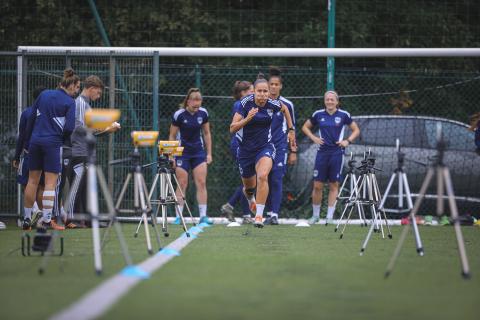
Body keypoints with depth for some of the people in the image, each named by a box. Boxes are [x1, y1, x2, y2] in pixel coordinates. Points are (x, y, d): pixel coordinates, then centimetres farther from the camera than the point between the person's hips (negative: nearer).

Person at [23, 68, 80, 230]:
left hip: (35, 141, 5)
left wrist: (27, 139, 16)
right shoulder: (69, 102, -6)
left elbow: (31, 118, 10)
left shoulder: (44, 94, 8)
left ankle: (27, 218, 15)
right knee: (51, 183, -3)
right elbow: (69, 128, -12)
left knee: (33, 180, 11)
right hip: (53, 143, -5)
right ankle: (46, 219, -9)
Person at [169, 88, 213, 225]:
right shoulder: (179, 115, -12)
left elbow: (206, 134, 10)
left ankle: (203, 216, -2)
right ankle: (178, 216, 3)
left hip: (199, 152, 3)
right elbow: (172, 136, -4)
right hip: (182, 152, -3)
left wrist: (209, 153, 7)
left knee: (201, 183, -4)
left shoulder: (203, 113, -2)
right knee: (182, 184, -3)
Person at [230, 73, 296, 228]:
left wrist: (291, 130, 16)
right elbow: (232, 128, -20)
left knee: (262, 176, -29)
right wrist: (247, 118, -35)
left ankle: (259, 215, -26)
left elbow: (285, 109, 15)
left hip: (265, 147, -1)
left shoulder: (272, 104, -11)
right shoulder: (246, 102, -17)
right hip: (245, 149, 1)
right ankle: (250, 197, 56)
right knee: (249, 186, 17)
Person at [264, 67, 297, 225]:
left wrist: (293, 151, 5)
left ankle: (274, 214, -13)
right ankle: (269, 212, 13)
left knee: (277, 181, -11)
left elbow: (292, 128, 7)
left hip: (280, 147, -2)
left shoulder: (287, 105, 1)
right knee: (266, 181, 2)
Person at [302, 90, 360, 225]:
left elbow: (356, 130, 10)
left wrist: (348, 141, -4)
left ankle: (330, 216, 7)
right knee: (317, 185, -2)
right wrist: (313, 138, 2)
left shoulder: (343, 115, 1)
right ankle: (315, 215, 12)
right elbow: (305, 127, 17)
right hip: (322, 153, 1)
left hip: (337, 153, -1)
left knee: (334, 185, 1)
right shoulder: (318, 114, 4)